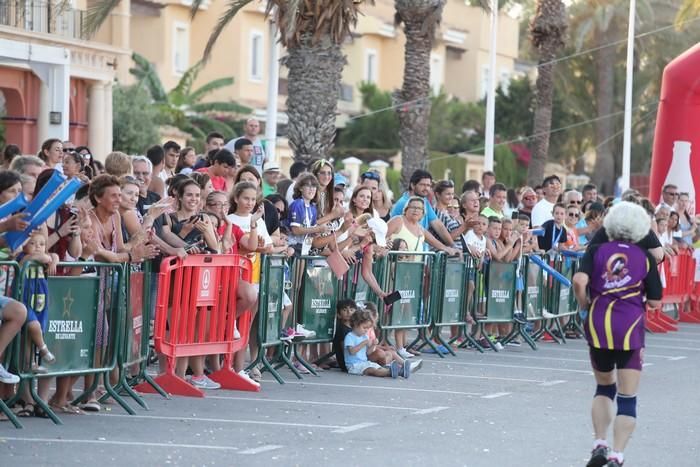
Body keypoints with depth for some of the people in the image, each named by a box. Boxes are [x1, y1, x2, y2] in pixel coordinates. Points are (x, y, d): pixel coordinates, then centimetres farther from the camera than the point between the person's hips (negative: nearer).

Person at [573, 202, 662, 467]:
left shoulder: (596, 251, 3)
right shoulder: (645, 258, 3)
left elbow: (579, 281, -14)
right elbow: (655, 302, 1)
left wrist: (584, 306, 3)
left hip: (598, 326, 2)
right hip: (631, 330, -2)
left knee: (604, 387, 23)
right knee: (627, 398, 1)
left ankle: (600, 443, 13)